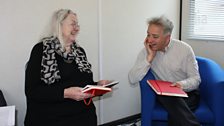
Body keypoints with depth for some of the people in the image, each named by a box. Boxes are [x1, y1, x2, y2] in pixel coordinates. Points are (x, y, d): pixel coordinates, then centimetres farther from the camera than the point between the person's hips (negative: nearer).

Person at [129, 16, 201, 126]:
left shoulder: (184, 49, -8)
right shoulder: (146, 51, -4)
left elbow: (196, 79, -5)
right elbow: (132, 79, -14)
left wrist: (183, 84, -28)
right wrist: (149, 57, -22)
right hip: (163, 94, 2)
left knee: (175, 112, -33)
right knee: (173, 100, -33)